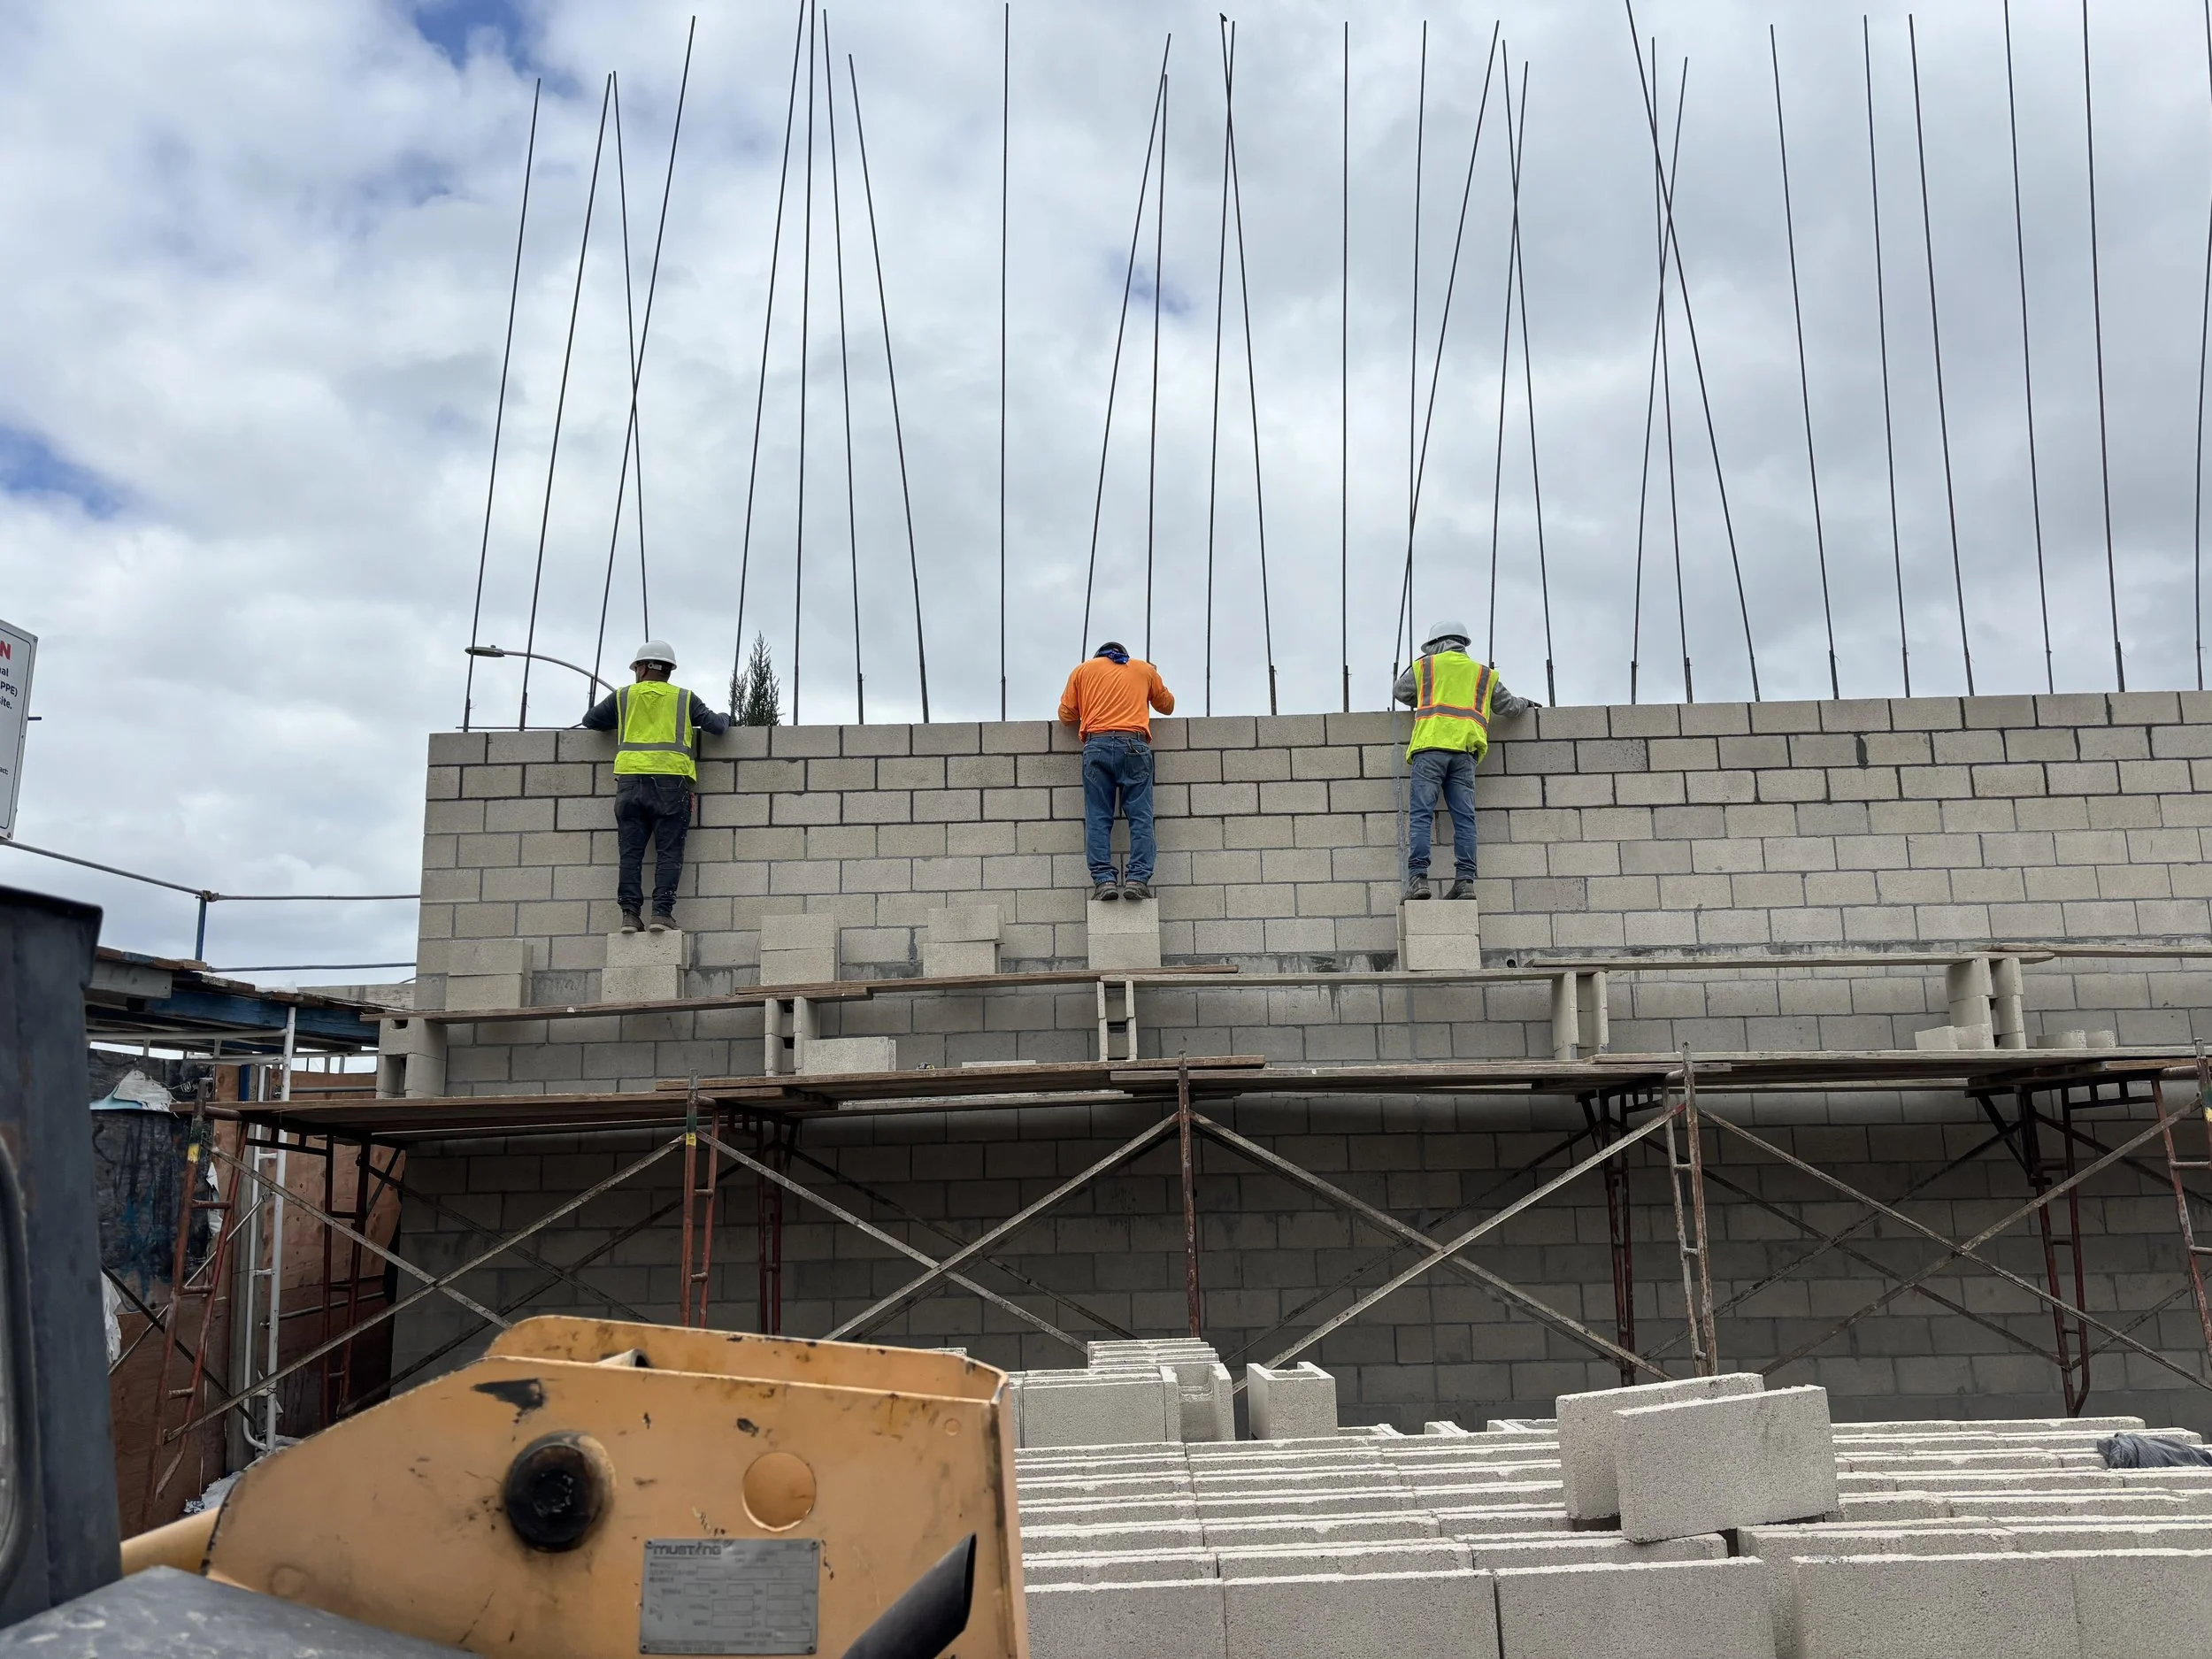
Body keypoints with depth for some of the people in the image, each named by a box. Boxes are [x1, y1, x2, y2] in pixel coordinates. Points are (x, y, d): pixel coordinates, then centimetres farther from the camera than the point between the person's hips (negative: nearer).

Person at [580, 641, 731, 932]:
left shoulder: (623, 696, 15)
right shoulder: (684, 698, 13)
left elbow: (590, 721, 25)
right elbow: (717, 726, 7)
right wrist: (725, 718, 30)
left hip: (631, 779, 1)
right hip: (671, 780, -1)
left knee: (631, 851, 3)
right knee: (668, 851, -1)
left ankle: (629, 913, -4)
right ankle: (662, 912, -10)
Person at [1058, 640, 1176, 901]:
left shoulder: (1084, 669, 20)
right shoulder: (1145, 668, 22)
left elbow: (1066, 715, 17)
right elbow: (1167, 705, 33)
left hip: (1097, 746, 0)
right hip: (1135, 746, 0)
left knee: (1098, 818, -1)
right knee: (1140, 816, -2)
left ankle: (1103, 879, -11)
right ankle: (1138, 878, -13)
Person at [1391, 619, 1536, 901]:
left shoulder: (1424, 665, 19)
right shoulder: (1484, 674, 25)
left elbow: (1399, 692, 32)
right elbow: (1507, 705, 32)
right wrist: (1524, 703, 55)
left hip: (1431, 744, -2)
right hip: (1465, 750, 3)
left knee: (1422, 814, -8)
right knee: (1464, 817, -1)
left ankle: (1418, 877, -18)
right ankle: (1465, 881, -8)